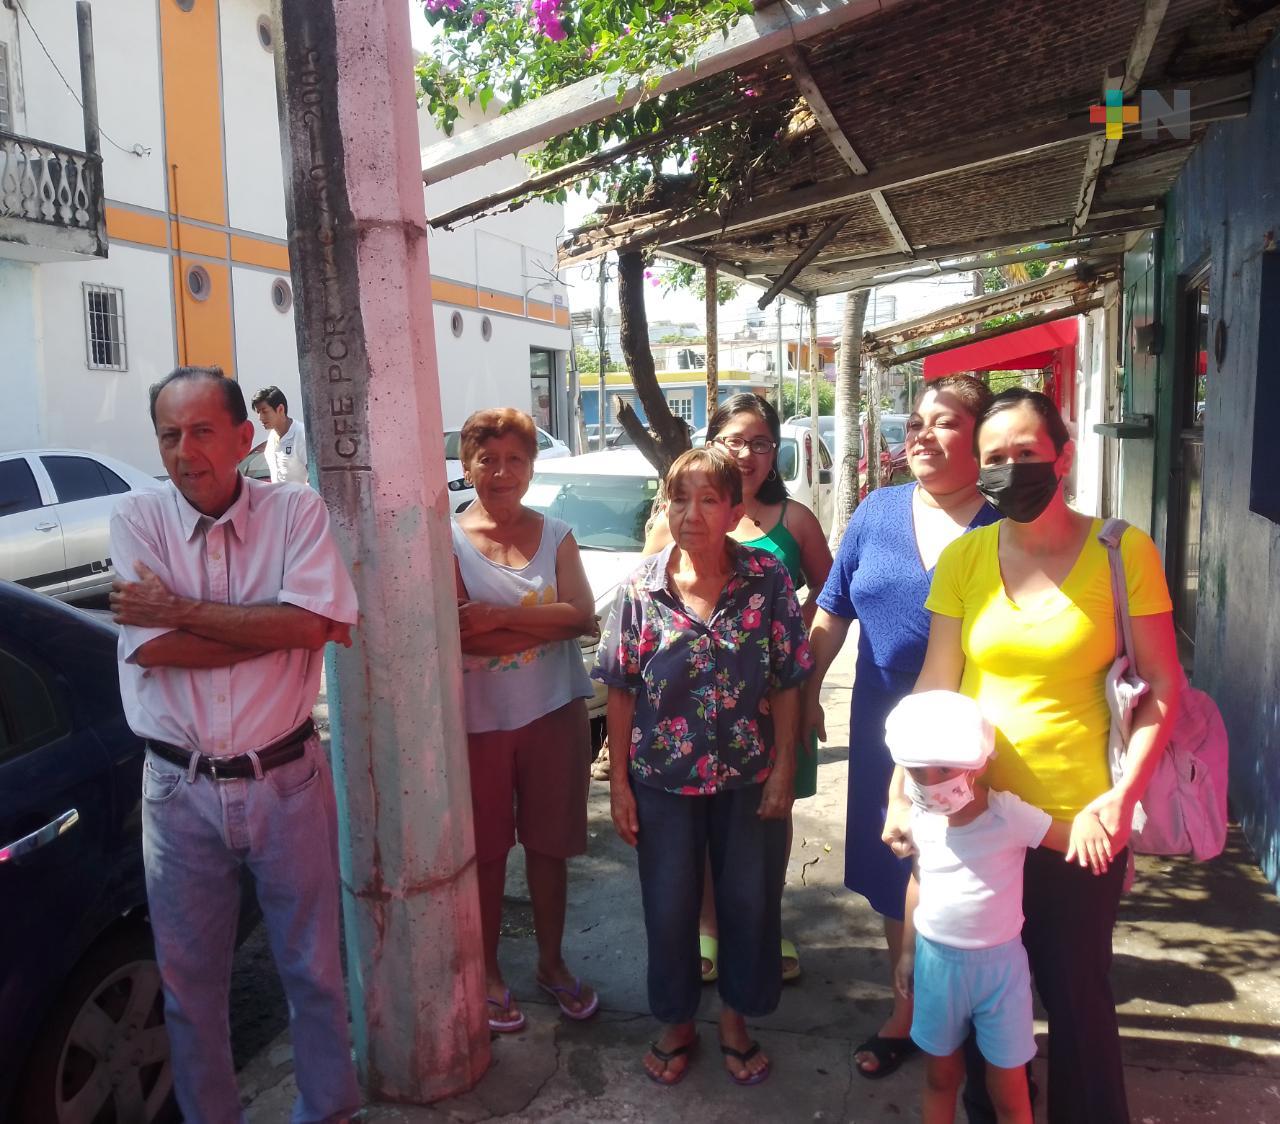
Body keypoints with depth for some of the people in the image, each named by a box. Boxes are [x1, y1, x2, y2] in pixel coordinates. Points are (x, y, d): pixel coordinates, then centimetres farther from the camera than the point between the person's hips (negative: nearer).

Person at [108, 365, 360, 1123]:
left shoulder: (297, 511, -5)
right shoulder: (138, 519, -3)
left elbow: (313, 620, -20)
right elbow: (152, 648, -16)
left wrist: (181, 611, -17)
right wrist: (278, 628, -16)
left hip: (287, 780, -1)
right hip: (181, 790, 1)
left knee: (314, 966, 15)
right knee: (190, 980, 17)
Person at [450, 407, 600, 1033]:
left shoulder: (556, 537, 3)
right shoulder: (447, 541, -5)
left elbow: (583, 616, -10)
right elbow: (456, 633, -18)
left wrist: (499, 617, -21)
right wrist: (547, 623, -19)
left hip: (553, 714, 2)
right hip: (478, 719, -2)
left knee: (549, 845, 14)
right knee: (486, 851, 11)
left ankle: (551, 963, 33)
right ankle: (488, 972, 30)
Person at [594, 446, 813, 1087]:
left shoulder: (768, 581, -10)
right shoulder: (641, 588, -9)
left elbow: (789, 683, -4)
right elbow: (621, 691, -4)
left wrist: (783, 770, -6)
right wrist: (618, 782, -4)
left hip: (750, 779, 0)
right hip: (664, 780, 0)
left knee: (750, 903, 14)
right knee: (669, 907, 14)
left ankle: (735, 1021, 40)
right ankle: (675, 1022, 39)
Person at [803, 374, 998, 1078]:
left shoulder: (1003, 527, -7)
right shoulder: (879, 512, 2)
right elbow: (833, 612, 9)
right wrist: (808, 694, 8)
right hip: (885, 730, 3)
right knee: (895, 876, 16)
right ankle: (907, 1011, 37)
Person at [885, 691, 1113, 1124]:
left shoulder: (1008, 814, -20)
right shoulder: (920, 818, -8)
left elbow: (1073, 837, -20)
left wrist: (1087, 821, -44)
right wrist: (908, 951, 14)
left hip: (998, 964, -3)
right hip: (936, 961, 3)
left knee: (1007, 1089, 12)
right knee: (940, 1075, 20)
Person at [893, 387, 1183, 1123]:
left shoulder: (1123, 552, -10)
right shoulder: (963, 558, -3)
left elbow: (1163, 688, -5)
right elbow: (934, 685, 0)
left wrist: (1124, 794, -16)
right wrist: (902, 791, -8)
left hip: (1078, 824, -2)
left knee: (1076, 997, 15)